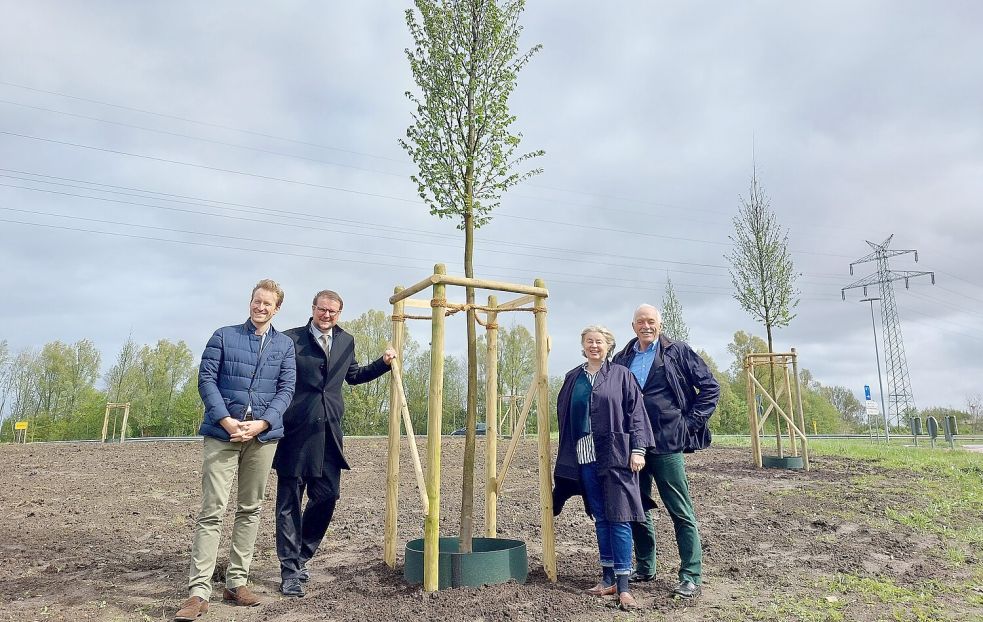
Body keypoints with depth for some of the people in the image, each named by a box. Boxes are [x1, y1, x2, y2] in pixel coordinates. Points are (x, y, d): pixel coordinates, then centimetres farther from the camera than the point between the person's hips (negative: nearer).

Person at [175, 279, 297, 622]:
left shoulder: (285, 344, 9)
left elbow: (286, 389, 2)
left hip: (263, 435, 3)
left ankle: (236, 582, 19)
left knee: (250, 509, 9)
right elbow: (206, 379, -2)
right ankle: (199, 591, -1)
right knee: (212, 510, -5)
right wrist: (225, 420, -15)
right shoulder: (224, 336, 4)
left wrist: (262, 423, -13)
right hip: (223, 433, -2)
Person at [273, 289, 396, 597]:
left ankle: (301, 556, 30)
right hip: (296, 430, -4)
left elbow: (353, 376, 26)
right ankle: (290, 571, 16)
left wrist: (383, 363, 16)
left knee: (327, 494, 6)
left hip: (329, 431, 5)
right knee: (290, 501, 5)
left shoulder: (346, 342, 12)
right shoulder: (290, 339, -4)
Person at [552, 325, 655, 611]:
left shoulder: (621, 375, 2)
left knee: (618, 518, -5)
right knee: (600, 518, 10)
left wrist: (638, 449, -10)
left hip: (615, 456, -4)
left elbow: (636, 413, -2)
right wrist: (567, 455, 13)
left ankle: (623, 585, 1)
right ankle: (608, 578, 20)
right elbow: (563, 416, 16)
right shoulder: (573, 378, 13)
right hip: (585, 457, 4)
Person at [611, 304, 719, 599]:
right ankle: (645, 568, 29)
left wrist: (691, 422, -4)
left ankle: (691, 577, 12)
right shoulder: (622, 359, 9)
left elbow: (710, 387, 0)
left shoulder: (678, 352, -2)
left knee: (681, 512, 2)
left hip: (667, 443, -4)